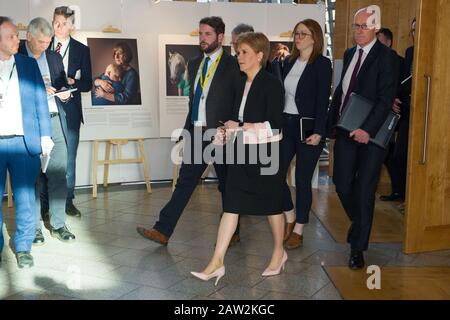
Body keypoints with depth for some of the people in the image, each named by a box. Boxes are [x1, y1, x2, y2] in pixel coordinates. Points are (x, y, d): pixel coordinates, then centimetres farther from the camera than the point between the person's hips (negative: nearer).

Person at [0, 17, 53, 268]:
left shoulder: (29, 64, 8)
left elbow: (41, 101, 7)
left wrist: (45, 136, 1)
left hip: (23, 142, 1)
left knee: (25, 198, 5)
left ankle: (23, 248, 17)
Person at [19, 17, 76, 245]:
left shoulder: (54, 58, 16)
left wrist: (64, 93, 1)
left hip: (55, 121, 4)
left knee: (58, 175, 4)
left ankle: (58, 224, 13)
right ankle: (34, 227, 11)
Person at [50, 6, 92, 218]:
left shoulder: (82, 50, 7)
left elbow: (87, 84, 4)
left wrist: (72, 82, -15)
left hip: (69, 111, 0)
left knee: (69, 160, 6)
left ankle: (68, 202, 17)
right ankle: (43, 204, 11)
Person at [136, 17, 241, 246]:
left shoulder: (232, 65, -7)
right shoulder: (194, 64, 13)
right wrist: (189, 128, 15)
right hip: (196, 133, 6)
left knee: (227, 185, 8)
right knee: (185, 181, 4)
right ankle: (163, 231, 5)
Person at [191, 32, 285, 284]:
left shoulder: (271, 84, -13)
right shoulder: (243, 83, 10)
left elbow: (274, 126, -18)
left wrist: (240, 127, -17)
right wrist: (229, 131, 5)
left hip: (265, 154, -7)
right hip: (242, 152, 7)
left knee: (272, 204, 10)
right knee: (231, 205, 3)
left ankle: (279, 252, 33)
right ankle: (217, 263, 6)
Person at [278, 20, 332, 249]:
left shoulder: (322, 64, -6)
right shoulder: (288, 62, 11)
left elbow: (323, 100, -12)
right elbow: (280, 94, 12)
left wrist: (318, 132, -19)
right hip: (285, 125, 6)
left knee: (302, 179, 2)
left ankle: (298, 231, 16)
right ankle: (290, 218, 26)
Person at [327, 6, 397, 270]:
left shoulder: (385, 56, -8)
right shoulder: (349, 54, 13)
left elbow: (386, 98, -16)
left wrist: (368, 130, -23)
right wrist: (333, 122, 9)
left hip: (370, 134, -6)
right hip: (345, 130, 6)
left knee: (364, 191, 1)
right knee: (343, 186, 8)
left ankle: (358, 247, 15)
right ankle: (361, 226, 36)